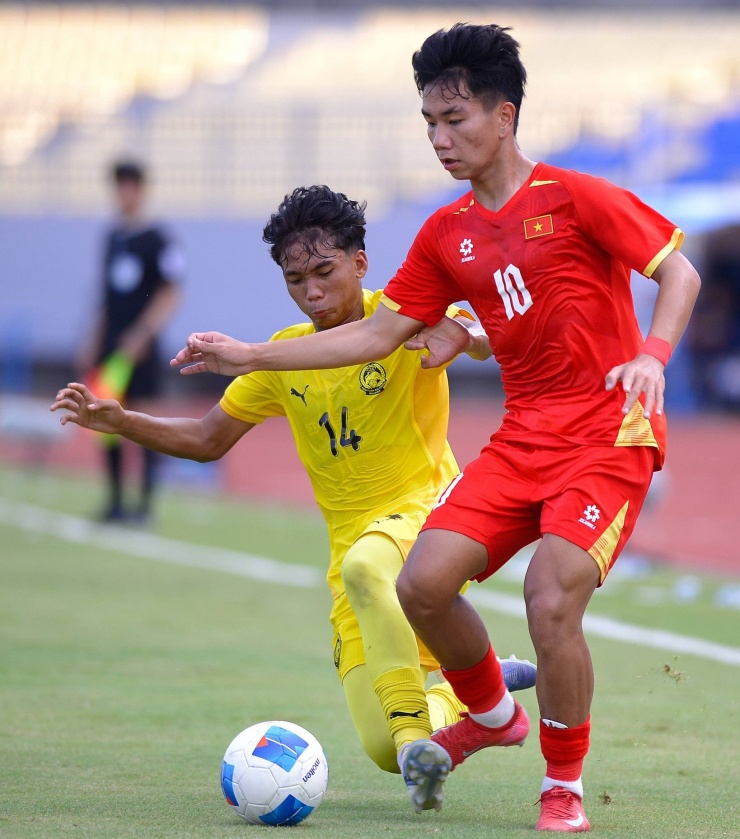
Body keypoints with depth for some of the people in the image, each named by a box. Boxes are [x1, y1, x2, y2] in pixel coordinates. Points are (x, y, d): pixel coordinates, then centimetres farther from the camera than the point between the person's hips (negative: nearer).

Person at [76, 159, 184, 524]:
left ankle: (145, 503, 0)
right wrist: (92, 343, 15)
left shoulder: (159, 241, -7)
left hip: (141, 345, -6)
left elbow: (171, 293, -11)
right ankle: (114, 501, 12)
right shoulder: (112, 237, 13)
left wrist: (142, 333, -21)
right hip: (110, 343, 6)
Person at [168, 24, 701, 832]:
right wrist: (250, 357, 9)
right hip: (522, 438, 6)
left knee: (551, 599, -23)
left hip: (609, 437, -6)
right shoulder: (446, 235, 9)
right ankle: (491, 716, 20)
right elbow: (380, 331, 13)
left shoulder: (576, 198, -9)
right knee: (423, 582, -10)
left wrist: (652, 355, -25)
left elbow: (678, 273, -6)